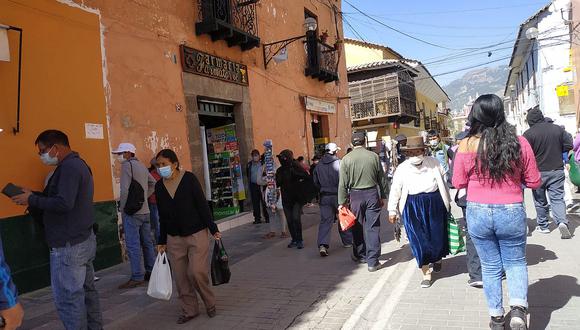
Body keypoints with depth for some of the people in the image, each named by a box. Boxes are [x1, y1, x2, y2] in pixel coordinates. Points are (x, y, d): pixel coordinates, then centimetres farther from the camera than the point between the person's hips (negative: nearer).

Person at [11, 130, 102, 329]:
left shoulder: (69, 167, -16)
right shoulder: (78, 164, 16)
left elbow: (64, 203, -26)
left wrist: (32, 199, -14)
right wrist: (35, 201, 9)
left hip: (69, 246, -10)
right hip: (85, 240, 10)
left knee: (69, 299, -2)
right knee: (87, 291, 17)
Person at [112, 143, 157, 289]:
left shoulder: (127, 165, -10)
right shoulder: (142, 165, 14)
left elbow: (125, 189, -17)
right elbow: (153, 183, 25)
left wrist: (122, 208, -8)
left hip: (132, 212, -8)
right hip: (145, 210, 8)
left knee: (133, 245, -5)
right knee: (147, 243, 13)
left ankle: (137, 278, -3)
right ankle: (151, 272, 20)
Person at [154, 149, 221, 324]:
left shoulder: (189, 179, -9)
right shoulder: (159, 186, 4)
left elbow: (202, 205, -8)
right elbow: (162, 216, 12)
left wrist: (213, 229, -10)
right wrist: (162, 242, 14)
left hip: (197, 234, -4)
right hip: (174, 238, 5)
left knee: (196, 272, -10)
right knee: (180, 277, 5)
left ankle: (210, 303, 16)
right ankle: (189, 310, 22)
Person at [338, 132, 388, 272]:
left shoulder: (346, 159, -5)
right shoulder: (374, 156, -2)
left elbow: (343, 183, -4)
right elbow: (382, 179, 5)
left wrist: (342, 202, 2)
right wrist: (383, 196, 15)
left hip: (355, 195, 0)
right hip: (372, 194, 0)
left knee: (357, 227, 15)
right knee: (373, 228, 4)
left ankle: (360, 255, 30)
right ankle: (372, 261, 6)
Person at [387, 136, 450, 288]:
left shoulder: (434, 163, 1)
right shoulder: (402, 169, 0)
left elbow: (444, 182, 10)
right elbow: (395, 191, 5)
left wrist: (447, 201, 13)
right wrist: (392, 210, 6)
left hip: (435, 204, 1)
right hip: (412, 208, -1)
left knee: (437, 235, 9)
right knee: (418, 241, -1)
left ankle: (437, 258, 44)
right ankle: (426, 274, 13)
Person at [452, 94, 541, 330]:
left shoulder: (466, 145, -10)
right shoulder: (519, 142, -7)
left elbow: (458, 183, -1)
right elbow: (534, 182, 2)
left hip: (478, 214, 0)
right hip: (512, 213, 0)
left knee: (490, 266, 16)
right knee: (515, 262, 21)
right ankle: (518, 309, 2)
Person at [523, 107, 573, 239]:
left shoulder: (528, 134, -14)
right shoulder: (558, 129, 0)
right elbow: (569, 145, 5)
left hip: (539, 172, -3)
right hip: (557, 170, 3)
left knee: (540, 200, 12)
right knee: (558, 198, 8)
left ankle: (543, 226, 22)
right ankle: (562, 222, -12)